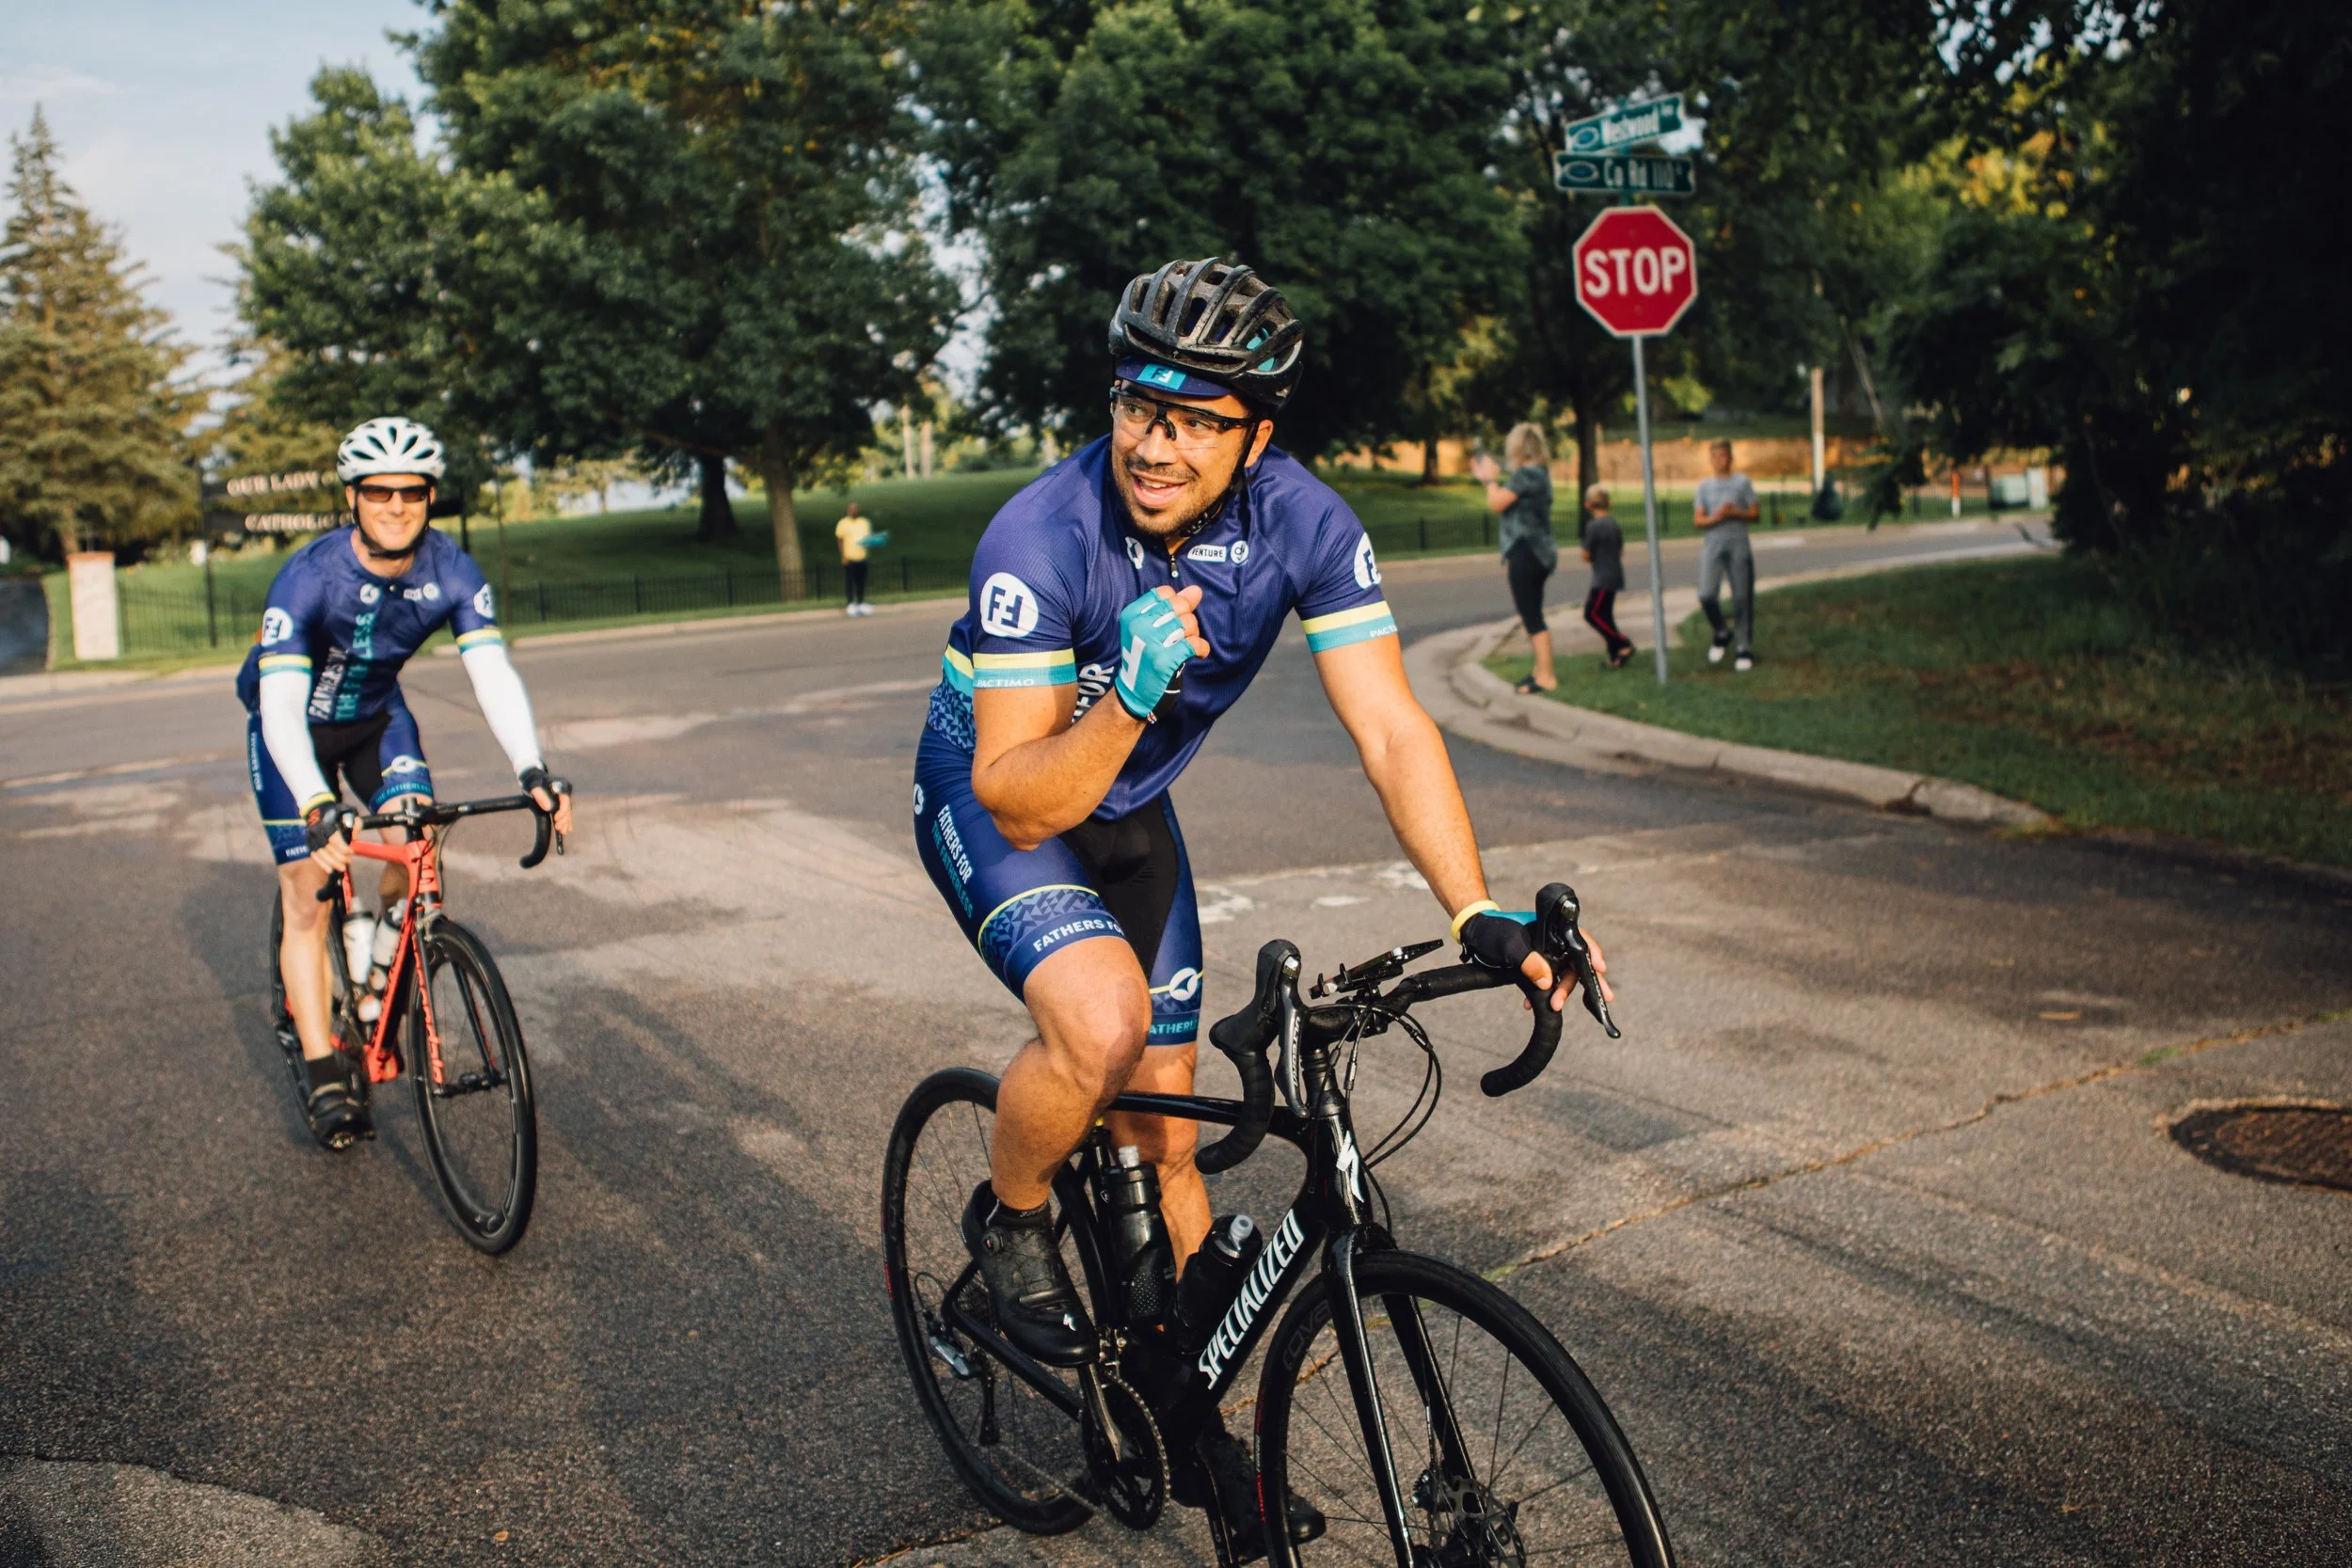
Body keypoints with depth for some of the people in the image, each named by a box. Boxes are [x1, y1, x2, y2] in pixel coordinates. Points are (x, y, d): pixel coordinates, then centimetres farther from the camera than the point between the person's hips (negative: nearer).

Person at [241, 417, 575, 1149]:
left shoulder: (452, 573, -23)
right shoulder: (308, 577, -33)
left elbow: (492, 671, -32)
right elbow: (281, 704, -40)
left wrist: (532, 769, -48)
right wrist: (318, 807, -54)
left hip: (377, 715, 3)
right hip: (294, 725, -3)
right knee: (307, 896, -8)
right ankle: (323, 1077, -2)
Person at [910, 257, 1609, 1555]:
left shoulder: (1302, 521, -22)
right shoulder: (1039, 538, -33)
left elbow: (1389, 727, -25)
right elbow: (1021, 801, -32)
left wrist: (1481, 916, -36)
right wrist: (1131, 692, -50)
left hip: (1129, 809, 4)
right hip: (991, 791, -4)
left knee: (1162, 1135, 9)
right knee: (1102, 1019, -33)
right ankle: (1009, 1220, 0)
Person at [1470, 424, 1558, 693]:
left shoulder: (1527, 473, -16)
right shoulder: (1537, 473, 16)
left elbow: (1496, 504, -19)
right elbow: (1507, 504, 20)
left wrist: (1491, 478, -2)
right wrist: (1487, 478, 20)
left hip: (1526, 552, -11)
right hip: (1534, 552, 11)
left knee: (1532, 617, -7)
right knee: (1530, 615, 17)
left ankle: (1545, 677, -4)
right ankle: (1539, 670, 25)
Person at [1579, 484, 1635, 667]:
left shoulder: (1593, 525, -16)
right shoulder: (1614, 523, 10)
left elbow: (1587, 555, -12)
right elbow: (1621, 550, 18)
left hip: (1603, 579, -9)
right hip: (1615, 575, 9)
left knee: (1592, 614, -4)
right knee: (1605, 616, 13)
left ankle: (1623, 644, -7)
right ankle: (1616, 655, 12)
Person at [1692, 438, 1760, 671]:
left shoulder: (1742, 482, 7)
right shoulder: (1704, 485, 10)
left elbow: (1754, 514, 4)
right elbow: (1698, 519, 4)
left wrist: (1735, 513, -14)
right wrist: (1716, 517, -15)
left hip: (1738, 544, 0)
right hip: (1712, 544, 1)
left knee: (1742, 598, 0)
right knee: (1706, 595, -13)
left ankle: (1746, 647, 9)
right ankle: (1721, 633, 13)